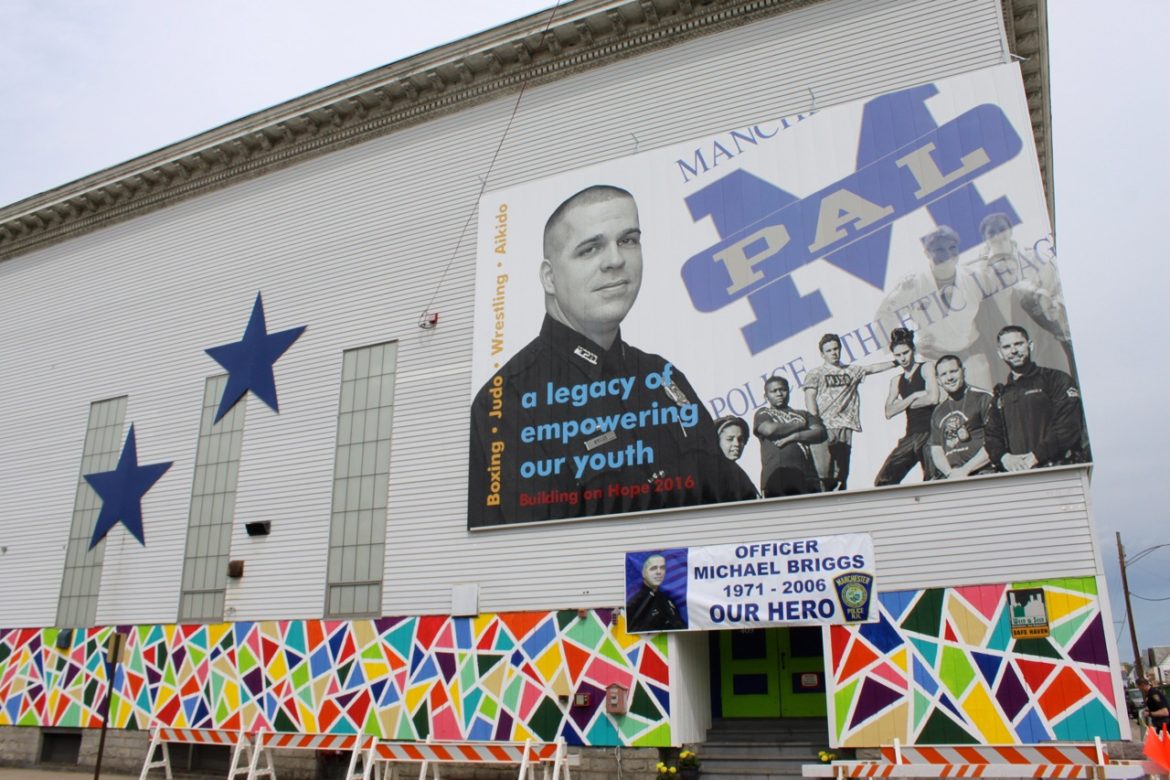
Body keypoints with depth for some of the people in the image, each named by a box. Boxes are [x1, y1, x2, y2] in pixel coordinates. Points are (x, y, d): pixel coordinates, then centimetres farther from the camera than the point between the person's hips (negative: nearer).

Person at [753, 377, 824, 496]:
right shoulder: (762, 413, 20)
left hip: (806, 475, 2)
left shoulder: (803, 414, 27)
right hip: (776, 476, -2)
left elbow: (820, 433, 10)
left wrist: (793, 437, -5)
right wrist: (799, 425, 9)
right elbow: (769, 429, -3)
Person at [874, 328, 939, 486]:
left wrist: (903, 404, 2)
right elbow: (888, 412, 6)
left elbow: (933, 398, -12)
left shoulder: (926, 368, 3)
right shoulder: (896, 380, 18)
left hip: (930, 433, -6)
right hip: (911, 436, 6)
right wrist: (914, 396, -4)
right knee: (883, 481, -2)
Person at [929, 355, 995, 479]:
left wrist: (965, 470, -7)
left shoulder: (982, 398, 5)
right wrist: (950, 473, -4)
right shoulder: (937, 412, 20)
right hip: (950, 479, 4)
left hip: (981, 472, -4)